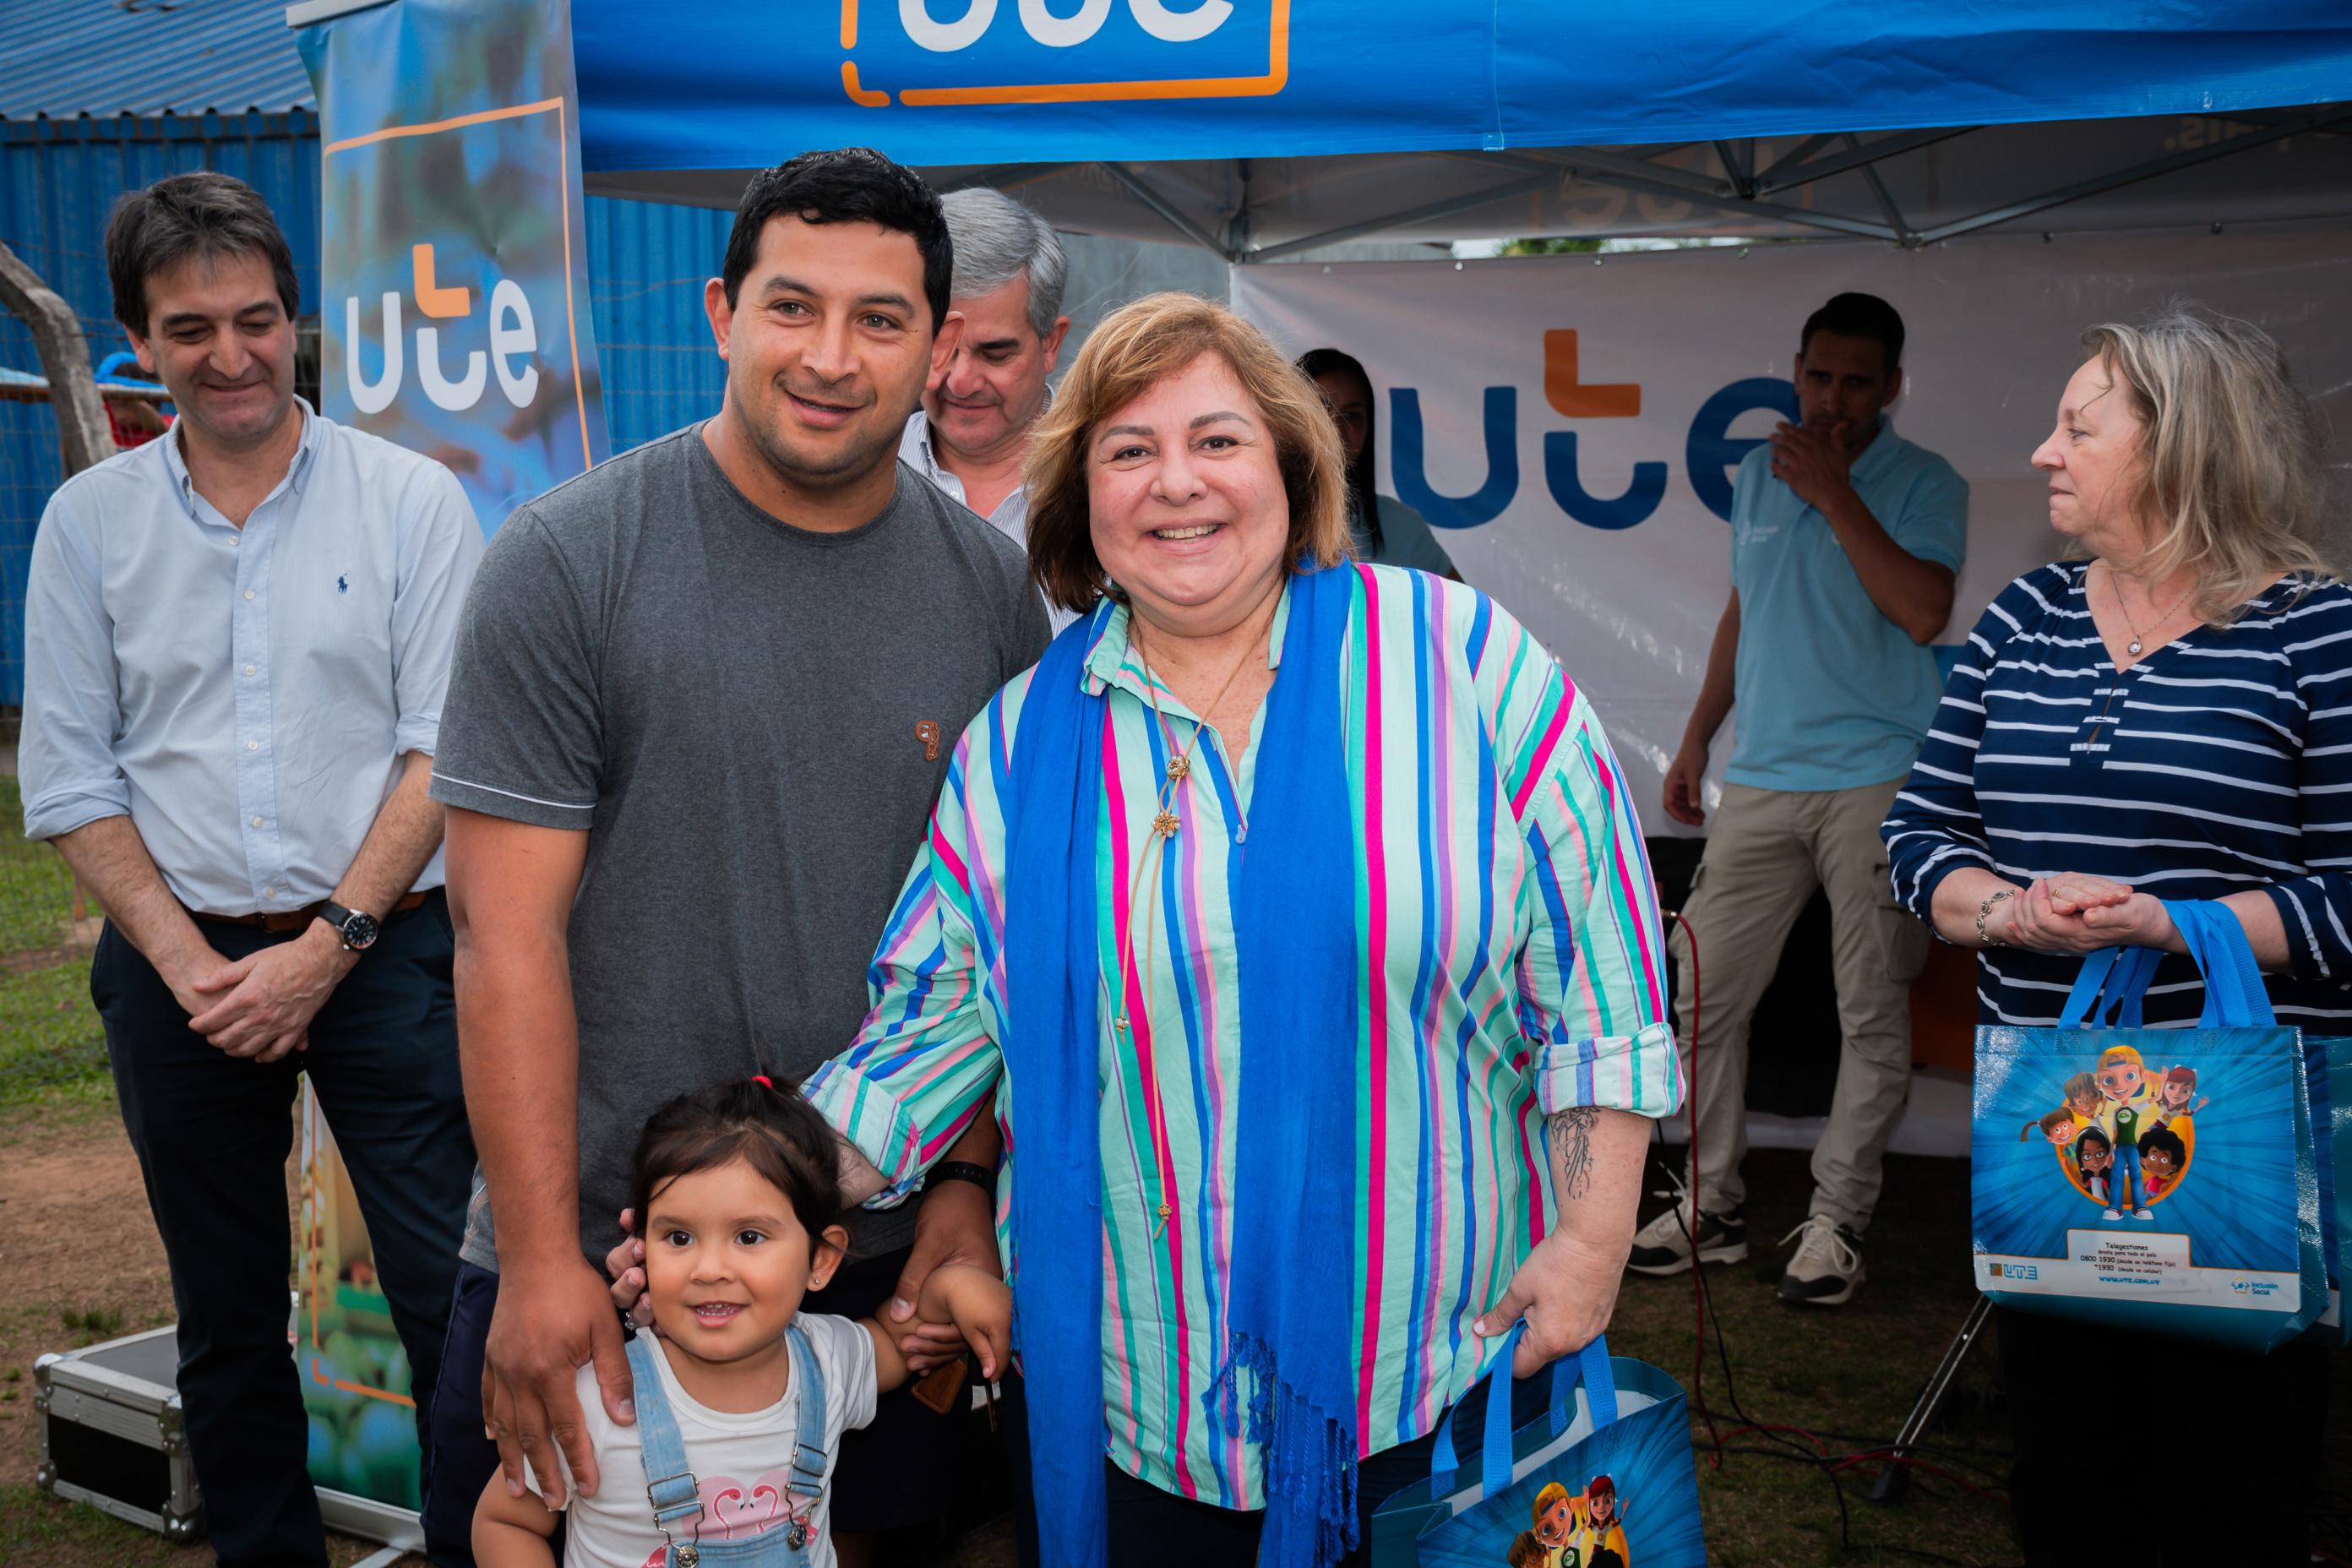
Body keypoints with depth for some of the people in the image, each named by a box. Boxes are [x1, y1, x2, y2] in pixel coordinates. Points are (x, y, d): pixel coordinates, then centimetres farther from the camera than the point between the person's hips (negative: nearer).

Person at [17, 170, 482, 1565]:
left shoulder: (413, 499, 0)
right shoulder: (89, 522, 6)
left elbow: (442, 753, -4)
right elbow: (71, 781, 5)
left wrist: (324, 949, -11)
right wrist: (189, 963, -6)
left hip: (382, 951, -2)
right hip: (178, 962, 3)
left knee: (452, 1294, -5)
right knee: (226, 1318, 12)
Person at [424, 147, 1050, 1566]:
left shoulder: (991, 586, 1)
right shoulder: (571, 559, -10)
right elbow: (509, 931, -12)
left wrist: (969, 1181, -2)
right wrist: (542, 1256, -15)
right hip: (597, 1244, -3)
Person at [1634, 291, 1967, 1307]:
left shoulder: (1924, 486, -2)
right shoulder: (1757, 476, 14)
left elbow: (1924, 612, -19)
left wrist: (1835, 493, -16)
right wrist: (1697, 739, 19)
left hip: (1876, 783, -5)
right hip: (1760, 780, 5)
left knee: (1872, 1012, 0)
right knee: (1705, 994, 3)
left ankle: (1836, 1220, 10)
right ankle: (1711, 1207, 15)